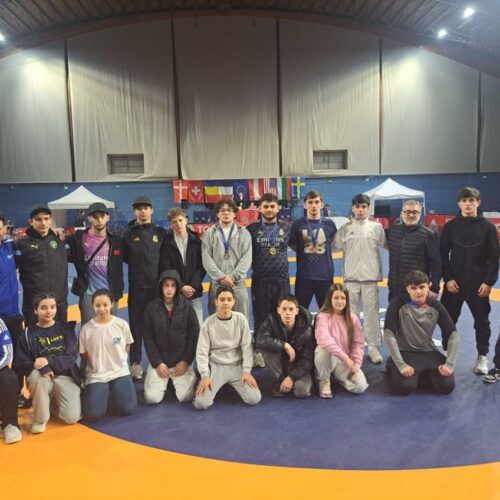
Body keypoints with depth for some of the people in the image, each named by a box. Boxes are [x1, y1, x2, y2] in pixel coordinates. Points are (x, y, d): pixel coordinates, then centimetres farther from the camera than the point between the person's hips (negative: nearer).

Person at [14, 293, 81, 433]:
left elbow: (71, 357, -7)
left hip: (65, 376, 0)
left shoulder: (66, 329, 2)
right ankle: (40, 418, -12)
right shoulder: (28, 334, 0)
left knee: (72, 417, -19)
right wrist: (40, 366, -25)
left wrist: (49, 361, -24)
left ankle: (52, 403, 18)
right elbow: (19, 365, -5)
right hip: (41, 377, 0)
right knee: (37, 374, -37)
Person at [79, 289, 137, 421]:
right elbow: (83, 354, 5)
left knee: (128, 409, -15)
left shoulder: (122, 324, -6)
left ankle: (115, 390, 17)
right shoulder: (86, 328, -8)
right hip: (95, 375, 0)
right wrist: (98, 363, -1)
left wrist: (117, 361, 0)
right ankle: (99, 392, 16)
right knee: (93, 414, -17)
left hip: (120, 372, 1)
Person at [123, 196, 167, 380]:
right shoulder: (129, 234, 5)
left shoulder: (161, 232, 7)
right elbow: (125, 257, 6)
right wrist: (139, 267, -6)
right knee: (137, 325, 5)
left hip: (158, 285, 1)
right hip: (137, 286, 0)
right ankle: (135, 363, 15)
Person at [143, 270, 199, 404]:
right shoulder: (152, 307, -4)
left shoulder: (187, 306, -6)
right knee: (151, 398, -11)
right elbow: (148, 339, -1)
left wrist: (186, 361, -9)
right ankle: (166, 382, 20)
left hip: (182, 361, -1)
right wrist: (157, 363, -9)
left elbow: (194, 336, -3)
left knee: (185, 397, -13)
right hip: (159, 361, 1)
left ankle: (190, 376, 18)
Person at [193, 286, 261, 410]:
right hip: (216, 366, -1)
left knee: (254, 399, -16)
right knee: (201, 403, -20)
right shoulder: (209, 322, -6)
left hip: (237, 365, 1)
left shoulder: (240, 319, -4)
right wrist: (205, 376, -14)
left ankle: (233, 384, 14)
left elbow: (247, 347, -3)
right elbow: (202, 351, -5)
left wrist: (246, 371, -11)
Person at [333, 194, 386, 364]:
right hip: (351, 276, 1)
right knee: (351, 313, 11)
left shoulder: (376, 226, 2)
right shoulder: (345, 228, 2)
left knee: (371, 312, 5)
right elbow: (335, 247, 3)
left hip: (370, 276, 0)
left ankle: (373, 347, 15)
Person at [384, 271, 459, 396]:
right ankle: (393, 368, 8)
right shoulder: (398, 303, -15)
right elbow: (389, 335, -19)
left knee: (447, 385, -16)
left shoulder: (436, 306, -4)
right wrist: (401, 364, -24)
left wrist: (450, 363, -12)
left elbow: (453, 335, 0)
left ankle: (421, 375, 13)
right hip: (405, 352, -3)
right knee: (404, 387, -26)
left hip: (428, 352, 3)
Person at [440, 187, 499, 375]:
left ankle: (482, 357, 24)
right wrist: (448, 278, -7)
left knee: (482, 321, 9)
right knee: (448, 320, 8)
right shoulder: (450, 226, 1)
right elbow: (443, 255, 2)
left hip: (479, 284, -1)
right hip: (454, 282, 1)